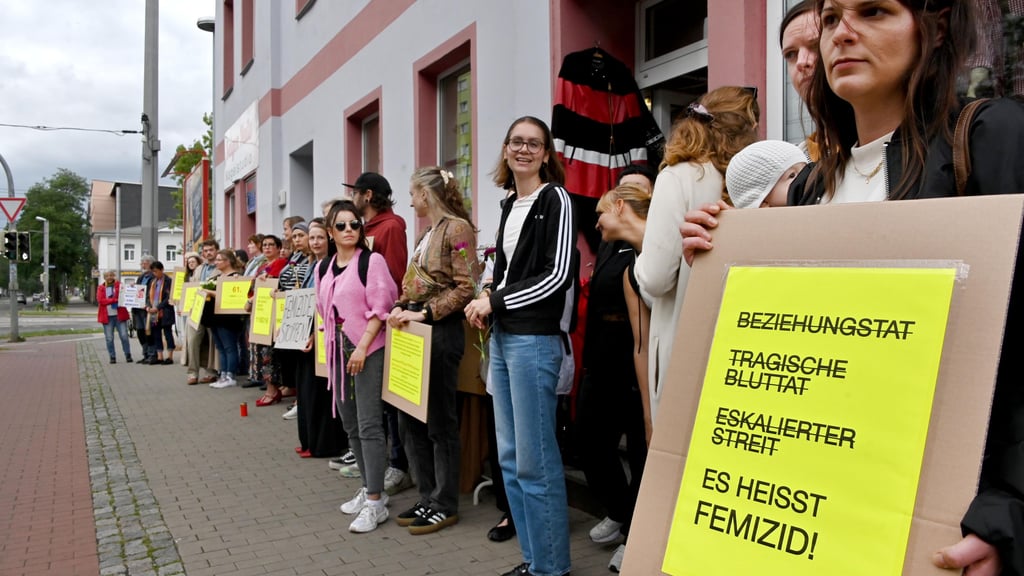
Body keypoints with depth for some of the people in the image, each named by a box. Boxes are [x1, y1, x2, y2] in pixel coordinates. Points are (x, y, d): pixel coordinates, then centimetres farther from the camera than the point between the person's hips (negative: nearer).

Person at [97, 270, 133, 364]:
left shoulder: (119, 285, 10)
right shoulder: (101, 288, 9)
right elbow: (100, 300, -5)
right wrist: (114, 300, -14)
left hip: (119, 315, -1)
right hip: (107, 316, 1)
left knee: (124, 336, -5)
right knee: (109, 338, 2)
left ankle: (128, 356, 2)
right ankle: (112, 357, 10)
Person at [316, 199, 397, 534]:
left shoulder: (372, 260, -7)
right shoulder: (324, 269, 13)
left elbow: (380, 308, -13)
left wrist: (363, 347, -18)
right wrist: (330, 344, 13)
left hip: (368, 349, -7)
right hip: (339, 351, 7)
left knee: (369, 425, -8)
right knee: (350, 424, 12)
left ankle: (375, 503, -2)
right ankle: (369, 488, 25)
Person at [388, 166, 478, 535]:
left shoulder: (457, 228, -9)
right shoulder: (427, 233, 18)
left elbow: (465, 288, -17)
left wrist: (425, 313, -19)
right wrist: (401, 308, 3)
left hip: (440, 332, -9)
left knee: (440, 422, 1)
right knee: (410, 420, 12)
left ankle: (446, 505, 14)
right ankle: (427, 498, 24)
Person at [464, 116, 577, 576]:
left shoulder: (555, 198, -6)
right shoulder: (509, 204, 17)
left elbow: (558, 275, -13)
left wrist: (496, 302, -11)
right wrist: (488, 297, 3)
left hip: (536, 338, -8)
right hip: (502, 337, 8)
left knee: (535, 459, -3)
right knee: (510, 455, 12)